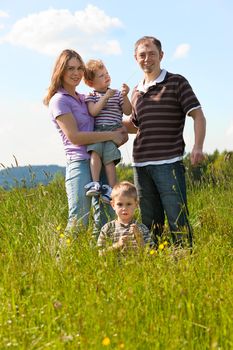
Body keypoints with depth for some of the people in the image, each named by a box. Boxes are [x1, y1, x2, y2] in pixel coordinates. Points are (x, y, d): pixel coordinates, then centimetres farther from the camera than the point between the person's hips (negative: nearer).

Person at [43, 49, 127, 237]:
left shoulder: (83, 98, 18)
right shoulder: (59, 100, -4)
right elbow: (74, 137, -14)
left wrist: (120, 135, 5)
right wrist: (111, 135, -11)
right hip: (80, 164, -8)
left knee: (107, 219, 8)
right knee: (78, 223, -10)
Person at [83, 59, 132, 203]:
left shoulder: (117, 94, 14)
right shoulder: (91, 96, 12)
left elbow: (128, 111, 8)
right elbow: (93, 112, -6)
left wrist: (125, 96, -7)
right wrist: (105, 97, -12)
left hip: (113, 131, 0)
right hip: (97, 131, 1)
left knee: (109, 159, -16)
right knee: (95, 152, -26)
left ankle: (112, 190, -14)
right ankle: (96, 184, -31)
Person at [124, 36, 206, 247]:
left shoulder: (177, 83, 1)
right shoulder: (137, 91, 17)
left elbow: (198, 115, -5)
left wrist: (198, 147, -19)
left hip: (168, 163, -5)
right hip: (141, 164, 6)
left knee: (178, 220, -9)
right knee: (150, 221, 10)